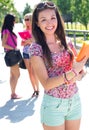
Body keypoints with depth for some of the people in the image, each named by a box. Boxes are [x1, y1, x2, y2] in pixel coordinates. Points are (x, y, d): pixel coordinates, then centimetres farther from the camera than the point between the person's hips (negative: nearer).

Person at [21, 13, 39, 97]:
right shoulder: (25, 31, 8)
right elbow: (22, 43, 9)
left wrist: (32, 41, -20)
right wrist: (26, 42, -11)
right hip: (26, 53, 5)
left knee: (34, 72, -9)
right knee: (30, 73, 7)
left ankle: (38, 89, 4)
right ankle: (34, 90, 15)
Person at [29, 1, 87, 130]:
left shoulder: (65, 43, 2)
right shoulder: (36, 48, -12)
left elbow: (78, 69, 9)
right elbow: (46, 84, -17)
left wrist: (78, 75, -14)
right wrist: (73, 72, -26)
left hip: (75, 100, 5)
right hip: (54, 104, -5)